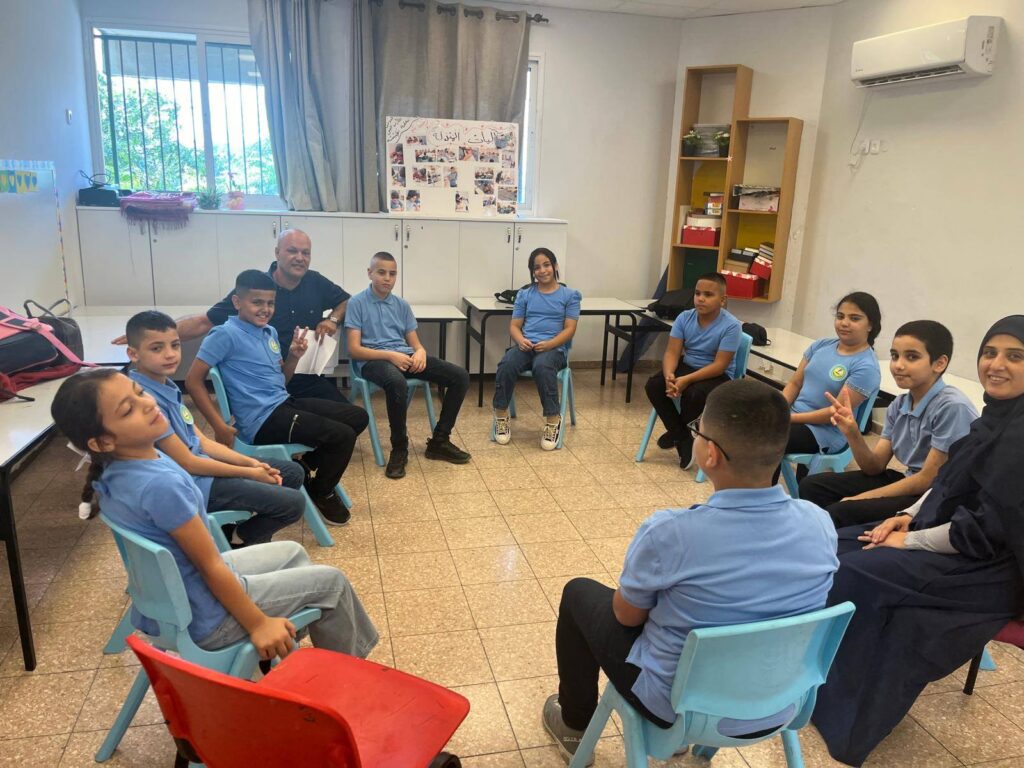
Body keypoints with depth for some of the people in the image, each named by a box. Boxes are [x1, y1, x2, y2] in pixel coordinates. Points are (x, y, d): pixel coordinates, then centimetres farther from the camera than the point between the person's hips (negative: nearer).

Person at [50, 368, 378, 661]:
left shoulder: (110, 470, -9)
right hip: (203, 617, -9)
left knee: (292, 552, 24)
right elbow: (211, 567, -25)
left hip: (166, 601, 9)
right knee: (331, 581, 4)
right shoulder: (161, 485, -34)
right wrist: (258, 624, -15)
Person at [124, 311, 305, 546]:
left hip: (200, 466, 9)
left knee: (292, 472, 13)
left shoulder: (167, 385, 6)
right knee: (293, 502, -12)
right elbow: (186, 463, -20)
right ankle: (234, 544, 11)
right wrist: (249, 473, -12)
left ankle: (234, 530, 18)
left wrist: (250, 463, -1)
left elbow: (201, 441, 9)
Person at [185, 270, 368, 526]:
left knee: (358, 417, 8)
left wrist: (294, 356, 1)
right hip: (263, 420, -9)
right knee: (343, 436, -19)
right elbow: (193, 381, -13)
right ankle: (321, 493, 8)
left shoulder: (270, 332, 13)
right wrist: (220, 426, -17)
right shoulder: (226, 334, -12)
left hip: (285, 404, 9)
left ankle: (307, 464, 21)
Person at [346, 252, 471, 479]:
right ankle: (399, 448, -19)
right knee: (397, 382, -42)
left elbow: (415, 343, 15)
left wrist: (420, 352, -11)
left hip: (405, 356, 6)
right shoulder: (357, 303, 0)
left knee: (460, 376, -10)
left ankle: (439, 440, 0)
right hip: (373, 360, -6)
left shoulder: (402, 305, 16)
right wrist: (391, 355, -21)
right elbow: (354, 349, -8)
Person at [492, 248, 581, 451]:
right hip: (525, 346, 2)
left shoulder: (570, 295, 9)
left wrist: (548, 344, -17)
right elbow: (514, 325, 12)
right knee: (506, 364, -32)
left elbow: (569, 329, 1)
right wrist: (520, 340, -12)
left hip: (554, 348, -2)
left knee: (542, 366, -39)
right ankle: (501, 416, -15)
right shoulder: (524, 294, 16)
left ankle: (553, 419, -24)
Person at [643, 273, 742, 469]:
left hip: (718, 376, -5)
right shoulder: (684, 318, -6)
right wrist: (669, 375, -31)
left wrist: (686, 380, -32)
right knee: (653, 385, -19)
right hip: (686, 366, 5)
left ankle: (675, 432, 0)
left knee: (694, 394, -35)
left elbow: (719, 365, -23)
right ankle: (683, 438, -6)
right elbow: (672, 352, -9)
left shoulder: (731, 326, -20)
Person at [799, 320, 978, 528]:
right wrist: (852, 434, -17)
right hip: (908, 482, 8)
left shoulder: (952, 407, -22)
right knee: (812, 487, 4)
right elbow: (875, 467, 4)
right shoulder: (898, 406, 2)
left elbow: (929, 479, -18)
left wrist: (859, 498, -15)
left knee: (841, 513, -25)